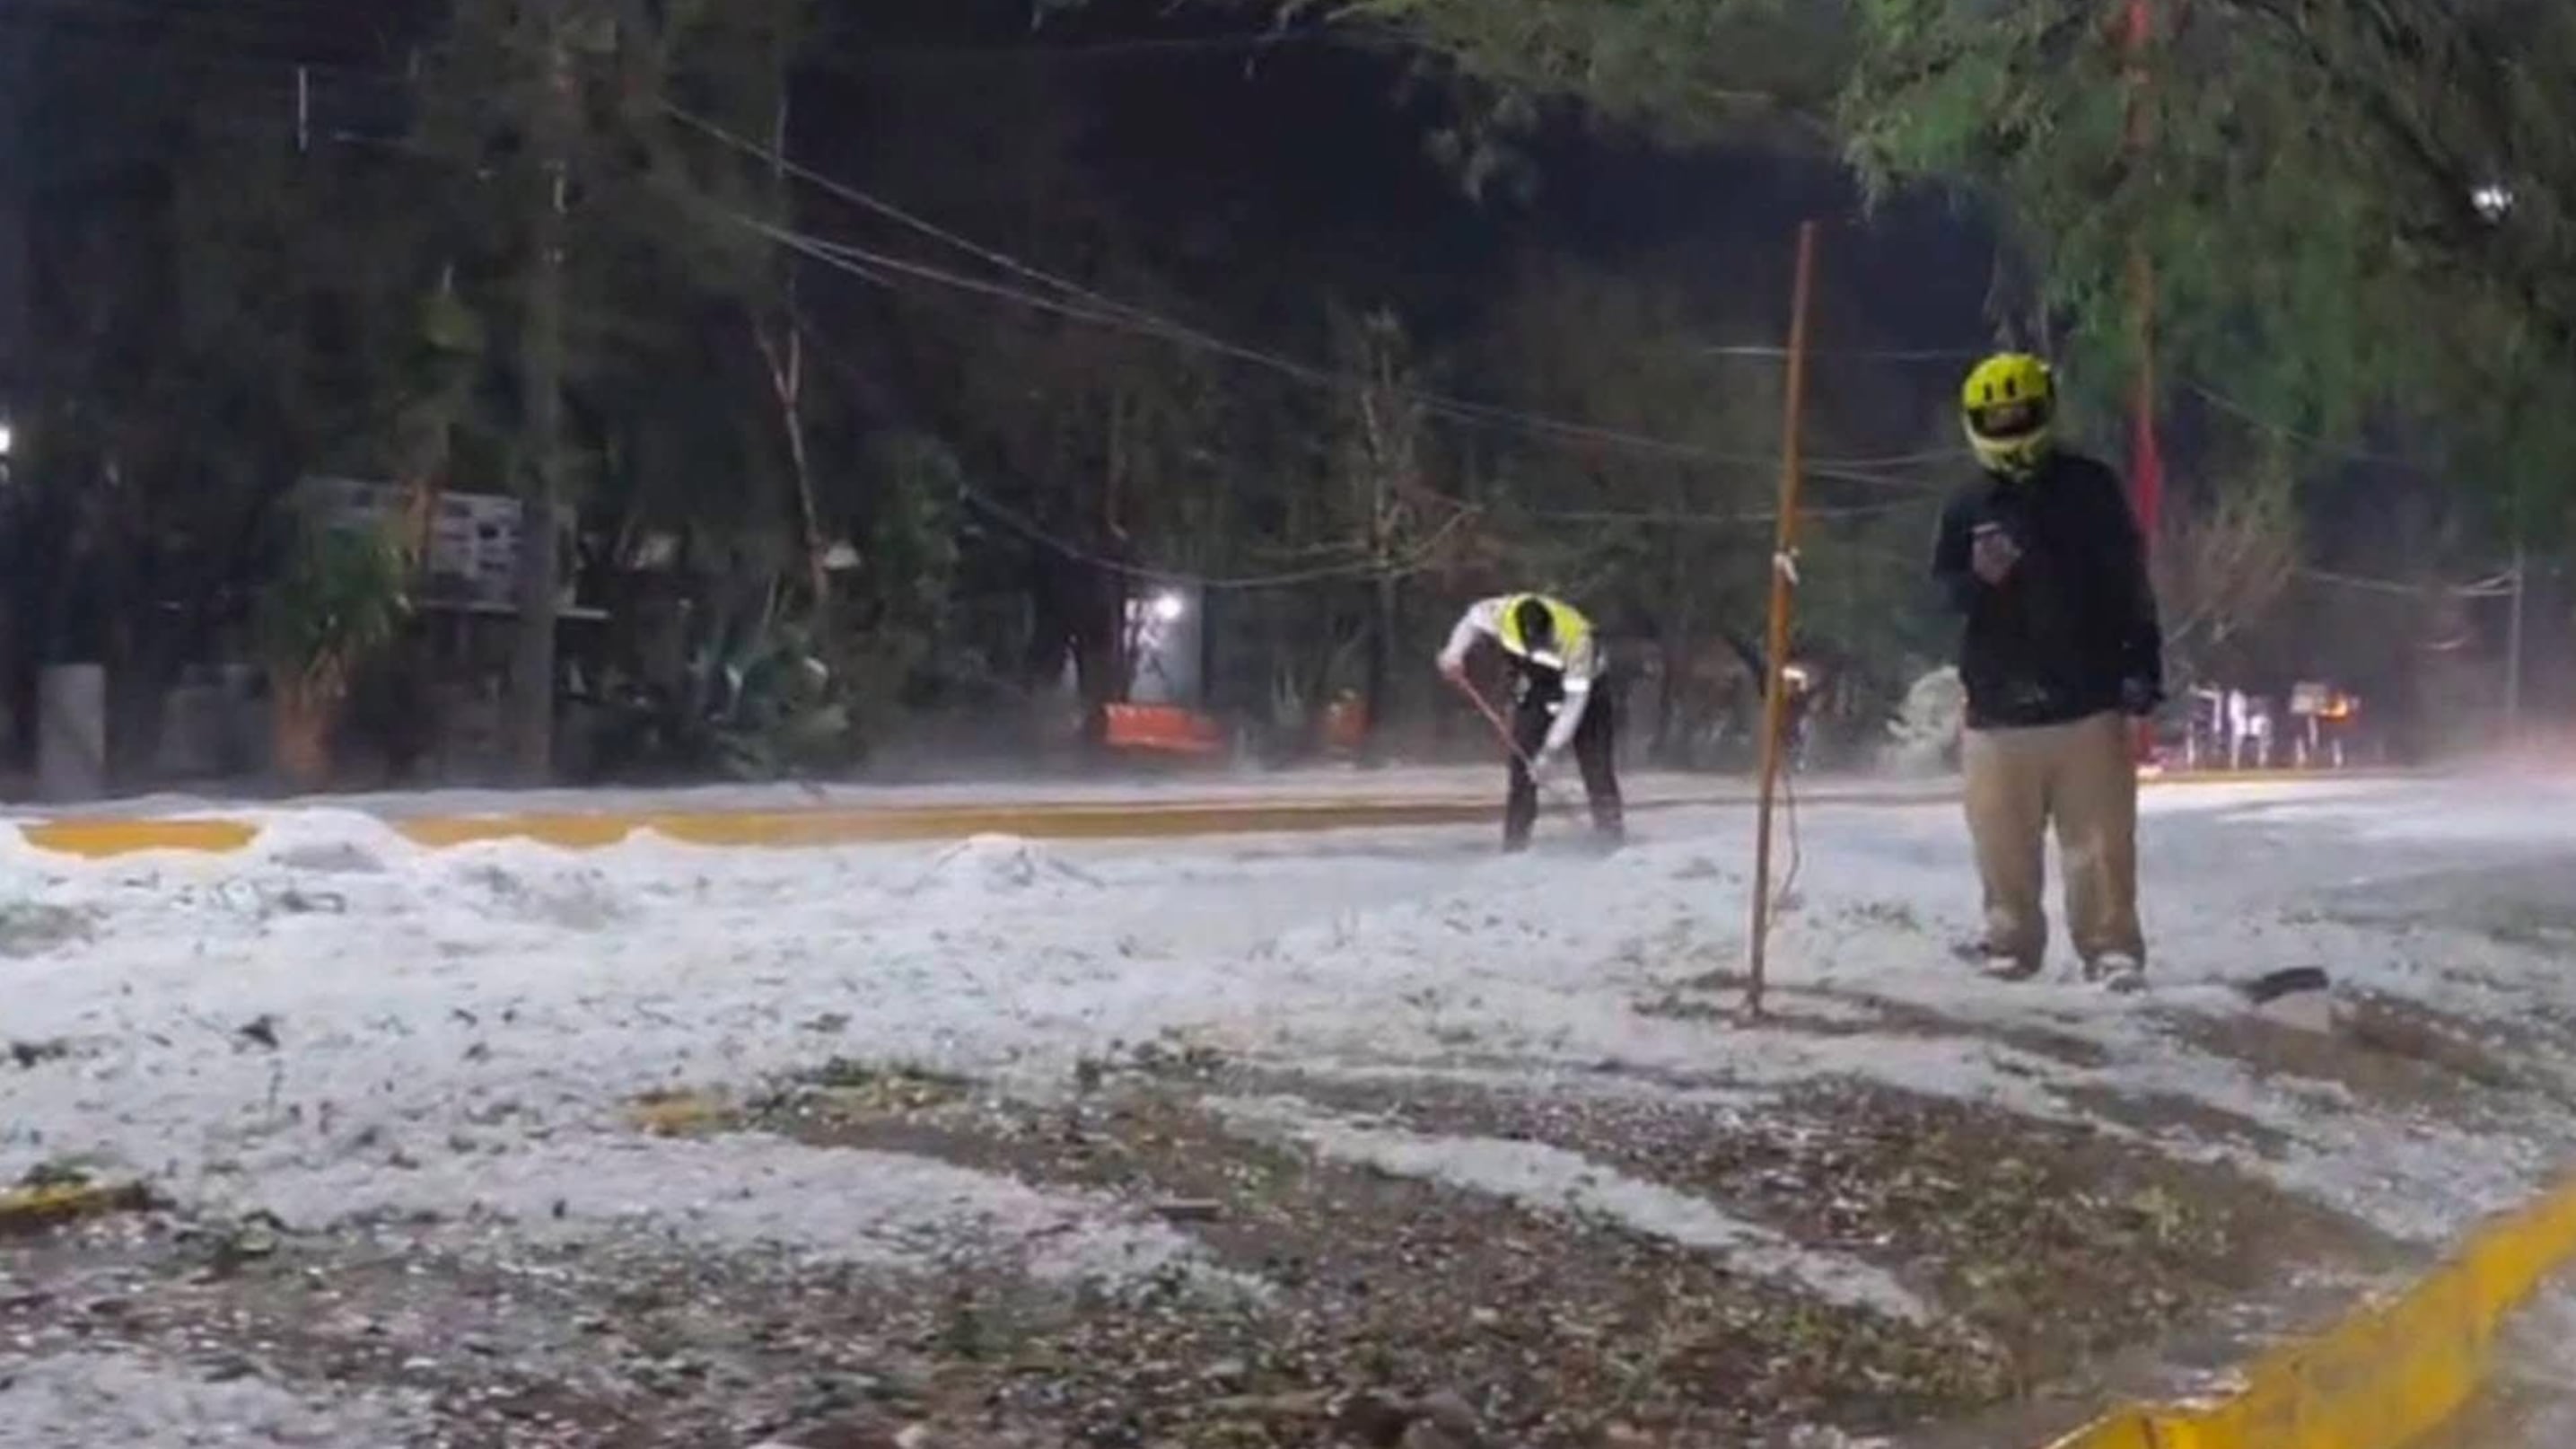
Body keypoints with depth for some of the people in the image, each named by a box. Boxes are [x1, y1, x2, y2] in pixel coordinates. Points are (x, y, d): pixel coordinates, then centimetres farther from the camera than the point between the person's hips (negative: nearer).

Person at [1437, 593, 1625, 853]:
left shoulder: (1577, 639, -38)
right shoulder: (1505, 613, -28)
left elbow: (1574, 702, -34)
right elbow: (1474, 619, -3)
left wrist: (1550, 751, -36)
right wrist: (1455, 653, -16)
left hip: (1581, 691, -3)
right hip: (1532, 693, 3)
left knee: (1598, 769, -7)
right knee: (1523, 768, -7)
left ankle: (1612, 837, 0)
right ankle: (1514, 844, -4)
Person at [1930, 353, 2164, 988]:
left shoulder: (2089, 490, 2)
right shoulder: (1967, 509, 7)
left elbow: (2130, 584, 4)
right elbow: (1939, 592, 12)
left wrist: (2143, 667, -1)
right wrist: (1974, 581, -11)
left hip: (2088, 702, -2)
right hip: (1999, 707, 2)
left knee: (2099, 841, -3)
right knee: (2004, 844, 6)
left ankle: (2112, 947, 2)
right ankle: (2010, 942, 19)